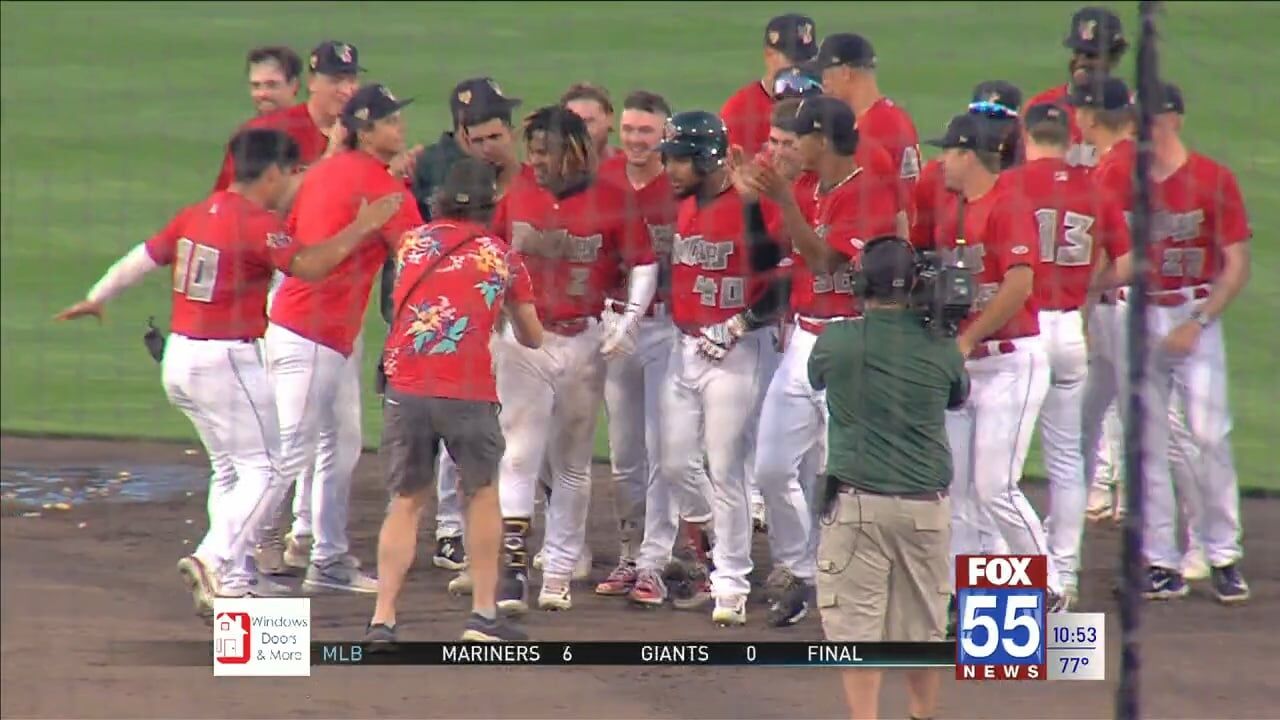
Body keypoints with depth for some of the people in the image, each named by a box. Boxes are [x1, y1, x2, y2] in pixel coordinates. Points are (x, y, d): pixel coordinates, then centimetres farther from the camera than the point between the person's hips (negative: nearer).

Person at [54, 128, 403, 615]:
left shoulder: (197, 214, 9)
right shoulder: (258, 223, -15)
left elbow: (143, 258, 17)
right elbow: (306, 265, -29)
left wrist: (97, 299, 30)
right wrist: (360, 228, -22)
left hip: (179, 357, 9)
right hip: (225, 360, -9)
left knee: (230, 466, 20)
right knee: (264, 468, -5)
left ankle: (235, 576, 20)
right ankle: (214, 560, -19)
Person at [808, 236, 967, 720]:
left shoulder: (836, 340, -6)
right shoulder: (940, 347, -2)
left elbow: (816, 378, 15)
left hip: (857, 504, -2)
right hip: (926, 505, 2)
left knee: (857, 625, 2)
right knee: (923, 626, 14)